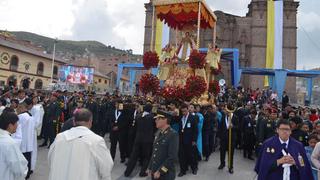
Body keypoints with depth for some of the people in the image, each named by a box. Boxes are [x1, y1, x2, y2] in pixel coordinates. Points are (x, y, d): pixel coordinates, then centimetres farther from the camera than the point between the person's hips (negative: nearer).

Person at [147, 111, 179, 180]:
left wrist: (160, 171, -18)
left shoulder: (173, 134, -17)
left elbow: (173, 157, -20)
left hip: (166, 174, -6)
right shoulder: (158, 133, 6)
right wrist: (150, 167, 10)